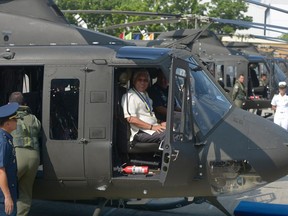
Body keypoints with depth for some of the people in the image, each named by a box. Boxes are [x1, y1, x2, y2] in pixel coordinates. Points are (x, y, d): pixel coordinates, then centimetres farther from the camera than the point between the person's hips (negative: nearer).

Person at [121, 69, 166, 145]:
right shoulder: (129, 96, -6)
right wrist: (152, 127, -17)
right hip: (141, 133, -9)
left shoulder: (145, 95, 26)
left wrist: (160, 124, 12)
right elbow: (131, 119, -16)